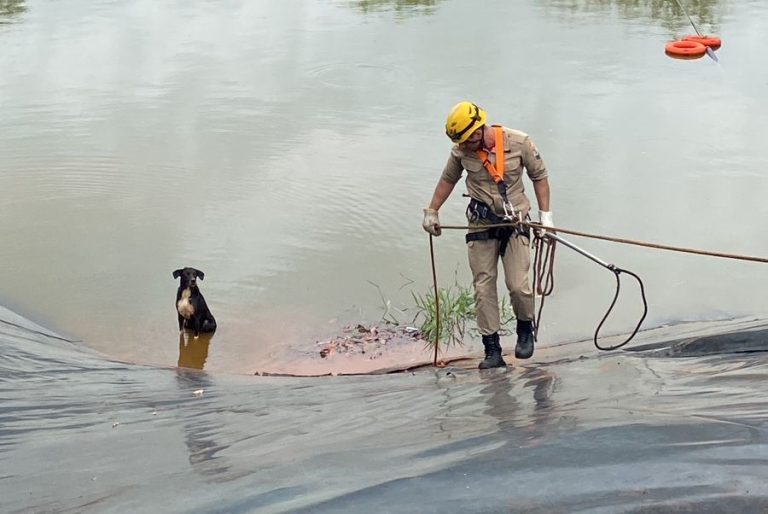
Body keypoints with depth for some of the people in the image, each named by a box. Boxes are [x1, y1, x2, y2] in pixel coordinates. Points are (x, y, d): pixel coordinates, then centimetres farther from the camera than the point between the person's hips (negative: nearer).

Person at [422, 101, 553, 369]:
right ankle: (492, 350, 6)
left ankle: (525, 330, 20)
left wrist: (545, 214, 0)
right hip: (481, 226, 2)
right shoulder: (461, 151, -6)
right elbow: (448, 179, 13)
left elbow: (539, 176, 1)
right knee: (483, 289, -1)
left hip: (515, 223, -2)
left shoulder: (519, 143, -12)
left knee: (518, 285, -10)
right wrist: (431, 212, 14)